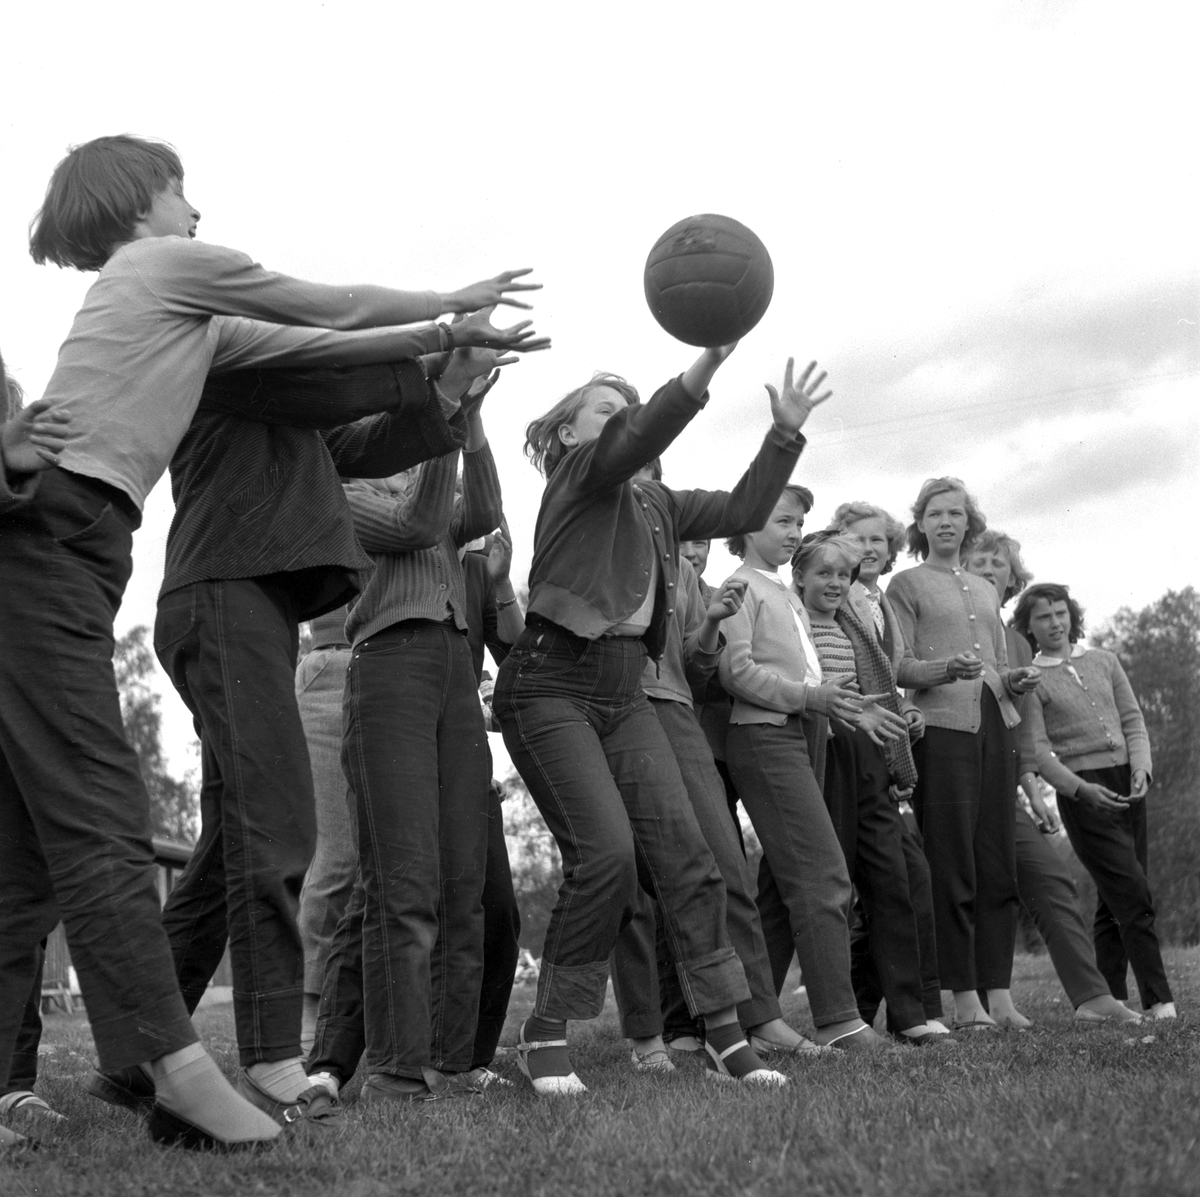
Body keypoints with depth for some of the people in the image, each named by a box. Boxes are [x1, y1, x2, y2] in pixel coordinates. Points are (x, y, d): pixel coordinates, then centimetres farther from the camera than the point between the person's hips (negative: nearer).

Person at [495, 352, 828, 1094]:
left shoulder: (656, 503, 19)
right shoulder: (579, 474, -1)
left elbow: (743, 510, 15)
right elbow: (632, 442, -21)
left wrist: (786, 434, 2)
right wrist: (703, 369, -36)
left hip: (625, 691, 7)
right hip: (553, 684, -7)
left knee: (684, 852, -3)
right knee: (608, 852, -18)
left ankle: (724, 1031, 1)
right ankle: (545, 1033, -4)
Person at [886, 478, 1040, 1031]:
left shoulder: (985, 590, 24)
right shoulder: (907, 584, 7)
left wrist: (1018, 678, 4)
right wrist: (947, 669, -20)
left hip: (995, 724, 6)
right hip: (939, 727, -5)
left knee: (998, 863, 2)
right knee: (951, 865, -7)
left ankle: (999, 994, 5)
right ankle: (964, 996, -4)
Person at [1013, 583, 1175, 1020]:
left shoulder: (1103, 661, 14)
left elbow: (1133, 721, 13)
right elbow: (1038, 750, -6)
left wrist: (1141, 769, -5)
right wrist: (1079, 788, -19)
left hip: (1127, 783, 5)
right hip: (1082, 791, -5)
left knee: (1115, 901, 7)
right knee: (1134, 893, -13)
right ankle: (1159, 1000, -11)